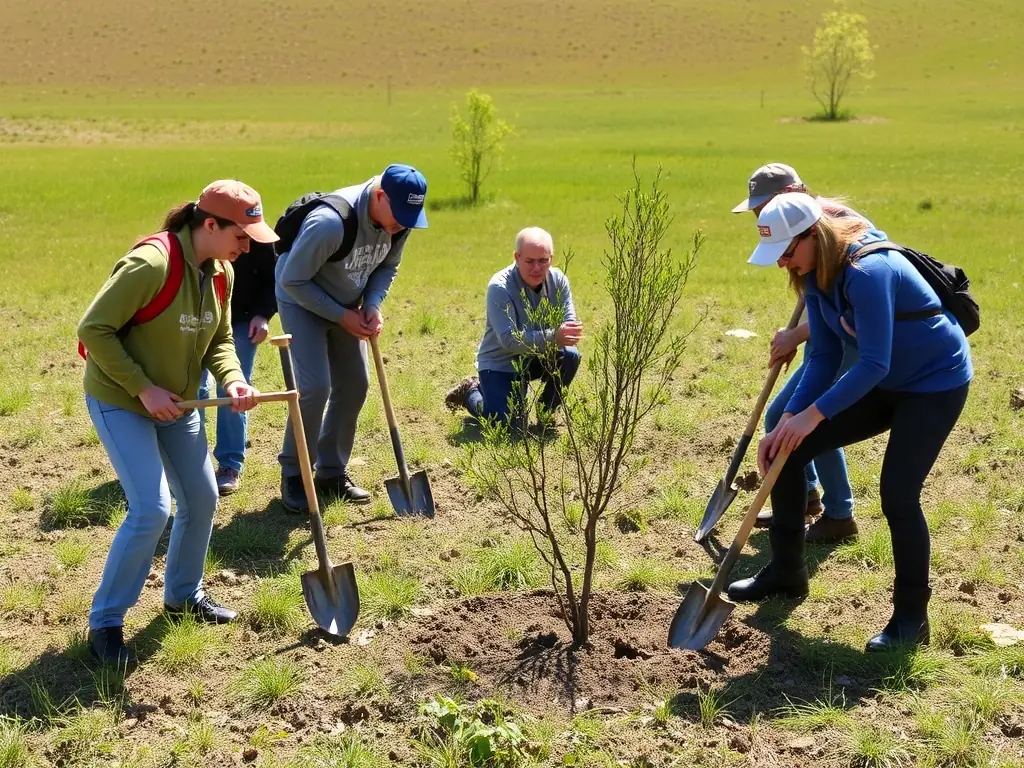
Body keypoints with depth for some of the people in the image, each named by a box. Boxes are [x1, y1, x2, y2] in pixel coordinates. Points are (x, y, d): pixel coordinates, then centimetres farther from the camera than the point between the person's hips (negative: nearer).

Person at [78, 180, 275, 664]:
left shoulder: (220, 273, -3)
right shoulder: (152, 264, -28)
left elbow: (219, 340, 7)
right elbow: (94, 329, -25)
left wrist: (233, 381, -13)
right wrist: (143, 389, -24)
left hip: (176, 404, 8)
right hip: (120, 402, -8)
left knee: (202, 500, 12)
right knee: (151, 509, -15)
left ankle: (184, 594, 35)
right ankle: (104, 621, 2)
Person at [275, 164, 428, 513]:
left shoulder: (399, 221, -15)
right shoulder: (330, 222, -37)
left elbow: (387, 267, 3)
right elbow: (292, 281, -27)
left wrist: (372, 306, -15)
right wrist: (341, 316, -25)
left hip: (347, 307, 7)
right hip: (303, 302, -7)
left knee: (354, 387, 5)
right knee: (315, 388, -16)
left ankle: (331, 472, 20)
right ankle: (293, 475, 1)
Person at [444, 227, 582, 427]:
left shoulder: (558, 280, -9)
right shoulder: (499, 287, -25)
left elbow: (570, 326, -11)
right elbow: (509, 339, -34)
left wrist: (569, 334, -37)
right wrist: (552, 337, -47)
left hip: (535, 358, 5)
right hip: (500, 362, -4)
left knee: (570, 356, -24)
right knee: (507, 422, -20)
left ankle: (546, 411, 1)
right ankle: (472, 391, 14)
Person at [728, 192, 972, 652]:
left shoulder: (867, 271, -31)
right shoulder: (816, 276, -4)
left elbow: (874, 363, -33)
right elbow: (825, 356, -2)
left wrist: (812, 414, -34)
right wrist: (787, 420, -11)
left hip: (936, 384, -9)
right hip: (882, 384, 9)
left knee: (898, 495, -18)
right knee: (787, 450, 2)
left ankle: (912, 617, 3)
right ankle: (786, 572, 16)